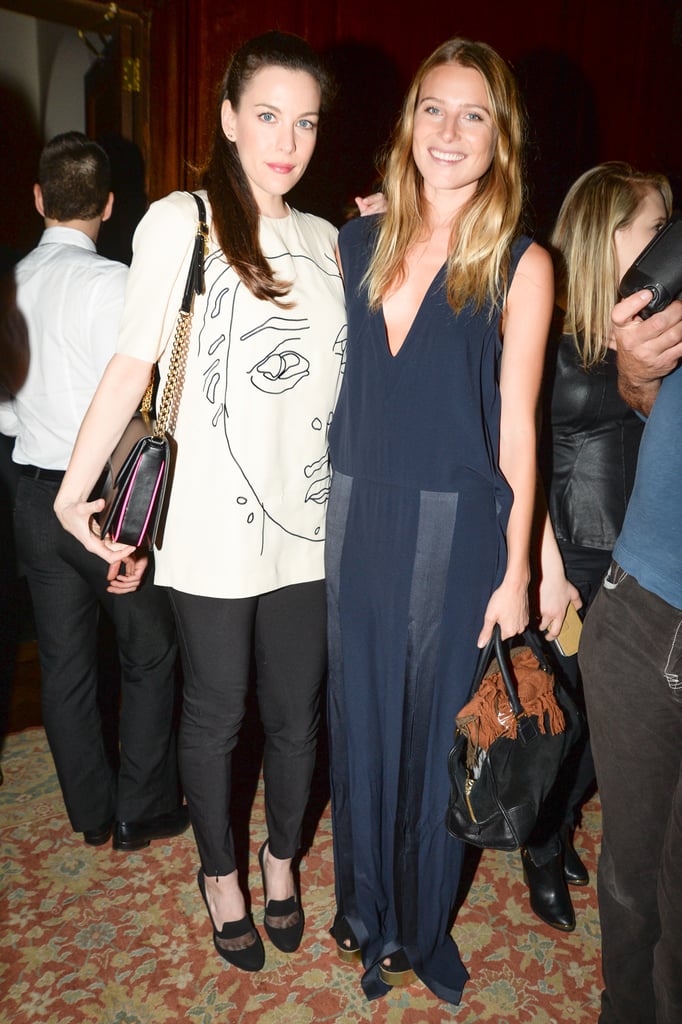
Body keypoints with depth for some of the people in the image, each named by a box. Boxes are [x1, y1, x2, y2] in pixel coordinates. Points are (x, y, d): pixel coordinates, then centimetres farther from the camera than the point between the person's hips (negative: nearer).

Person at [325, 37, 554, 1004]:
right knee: (359, 714, 14)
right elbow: (329, 381, 11)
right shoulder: (355, 243, 7)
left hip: (455, 525, -3)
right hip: (354, 515, 3)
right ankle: (365, 907, 40)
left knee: (435, 726, 11)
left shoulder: (520, 264, -3)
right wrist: (321, 510, 3)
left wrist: (516, 571, -6)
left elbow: (517, 426, -5)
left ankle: (419, 928, 39)